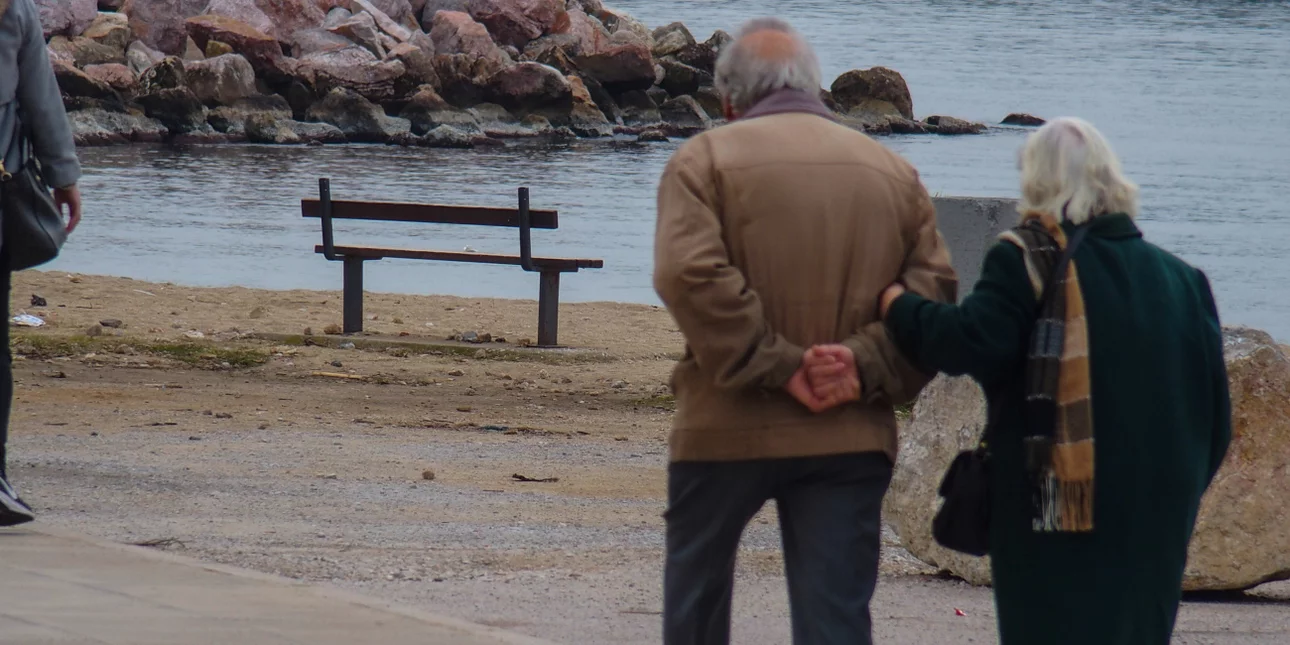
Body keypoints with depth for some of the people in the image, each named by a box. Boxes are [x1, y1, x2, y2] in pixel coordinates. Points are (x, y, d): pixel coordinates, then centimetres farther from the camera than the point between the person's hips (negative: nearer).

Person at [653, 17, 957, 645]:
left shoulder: (705, 159, -2)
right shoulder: (893, 171, 11)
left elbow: (690, 276, -17)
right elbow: (933, 288, 2)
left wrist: (777, 365, -15)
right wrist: (867, 364, -8)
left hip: (727, 428, -2)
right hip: (853, 438, 2)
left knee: (696, 585, 16)